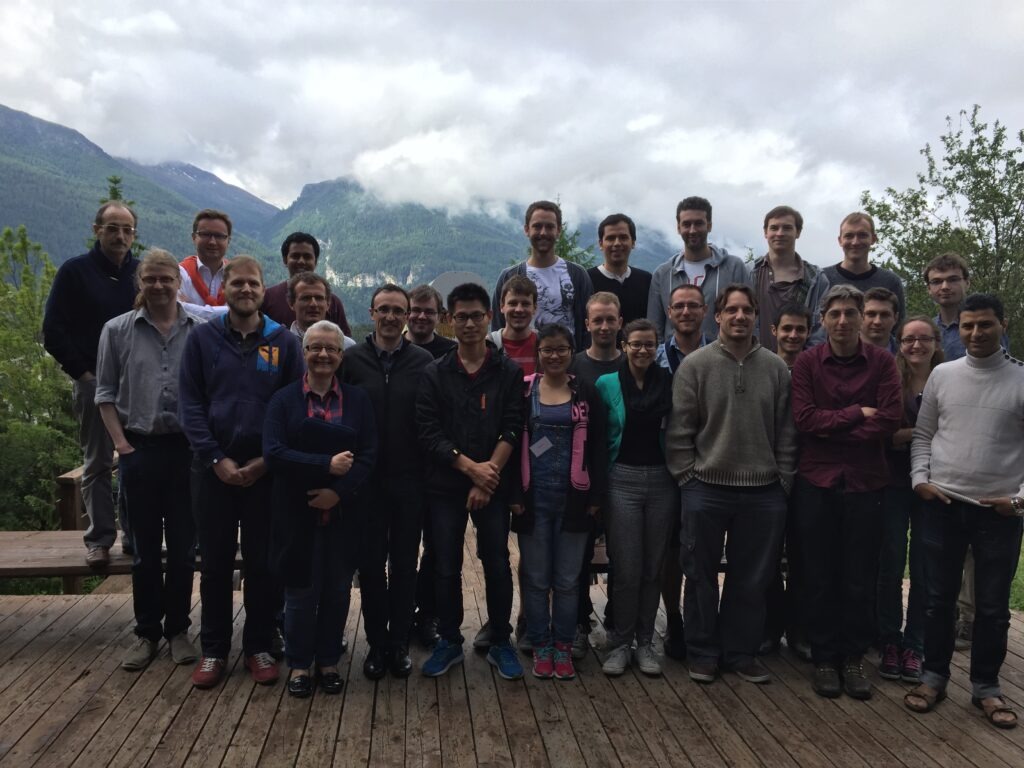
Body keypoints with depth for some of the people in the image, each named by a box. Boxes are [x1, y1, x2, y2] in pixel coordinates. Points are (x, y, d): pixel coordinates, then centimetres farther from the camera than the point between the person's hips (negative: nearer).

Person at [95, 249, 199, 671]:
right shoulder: (118, 330, 2)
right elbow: (106, 393, 5)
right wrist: (121, 443, -2)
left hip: (187, 448, 0)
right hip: (139, 449, 1)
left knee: (183, 546, 8)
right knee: (145, 548, 10)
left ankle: (178, 628, 22)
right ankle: (147, 631, 23)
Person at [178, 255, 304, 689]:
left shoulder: (285, 343, 3)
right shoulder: (202, 339, 3)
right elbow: (189, 404, -1)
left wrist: (265, 461, -9)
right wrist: (216, 459, -11)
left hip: (266, 470, 0)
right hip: (214, 469, 0)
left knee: (263, 562, 7)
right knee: (215, 562, 9)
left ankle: (259, 646, 21)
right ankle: (213, 650, 23)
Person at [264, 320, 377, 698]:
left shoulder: (358, 399, 4)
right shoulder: (284, 399, 1)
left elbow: (368, 455, -3)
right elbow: (274, 454, -11)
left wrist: (339, 491, -17)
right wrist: (327, 465, -18)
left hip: (344, 512, 1)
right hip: (297, 512, -1)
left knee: (337, 590, 11)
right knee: (301, 590, 8)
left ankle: (328, 662, 28)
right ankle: (299, 664, 26)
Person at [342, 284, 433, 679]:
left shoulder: (424, 362, -1)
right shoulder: (351, 360, 0)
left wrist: (431, 470, -4)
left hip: (410, 480, 0)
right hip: (366, 479, 0)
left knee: (404, 564, 10)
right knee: (370, 563, 8)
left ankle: (399, 644, 24)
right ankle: (377, 643, 23)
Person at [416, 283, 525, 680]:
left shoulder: (509, 372, 2)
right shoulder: (435, 373, 3)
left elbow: (511, 430, -4)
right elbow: (428, 432, -4)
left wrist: (487, 477, -13)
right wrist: (470, 467, -14)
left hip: (493, 485, 0)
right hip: (445, 485, 1)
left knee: (497, 565, 5)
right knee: (446, 567, 7)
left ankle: (500, 643, 21)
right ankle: (449, 642, 24)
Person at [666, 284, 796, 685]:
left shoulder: (776, 368, 4)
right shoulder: (695, 365, -4)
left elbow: (786, 431, 6)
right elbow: (679, 430, -4)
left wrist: (783, 480, 3)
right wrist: (687, 477, -6)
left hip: (764, 493, 2)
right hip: (706, 491, -2)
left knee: (753, 580, 12)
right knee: (701, 577, 9)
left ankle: (741, 651, 29)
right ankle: (702, 653, 25)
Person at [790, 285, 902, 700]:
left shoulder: (882, 362, 0)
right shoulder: (807, 362, -1)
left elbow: (890, 420, -11)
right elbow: (803, 417, -12)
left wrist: (831, 429, -12)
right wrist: (856, 414, -14)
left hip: (865, 483, 0)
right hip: (816, 483, 0)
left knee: (860, 579, 8)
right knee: (819, 578, 8)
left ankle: (853, 658, 24)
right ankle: (824, 659, 21)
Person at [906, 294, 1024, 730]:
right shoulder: (942, 375, 4)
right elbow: (922, 435, 9)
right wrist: (919, 479, -3)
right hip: (943, 505, 1)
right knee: (939, 599, 10)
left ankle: (986, 687, 26)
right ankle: (934, 677, 26)